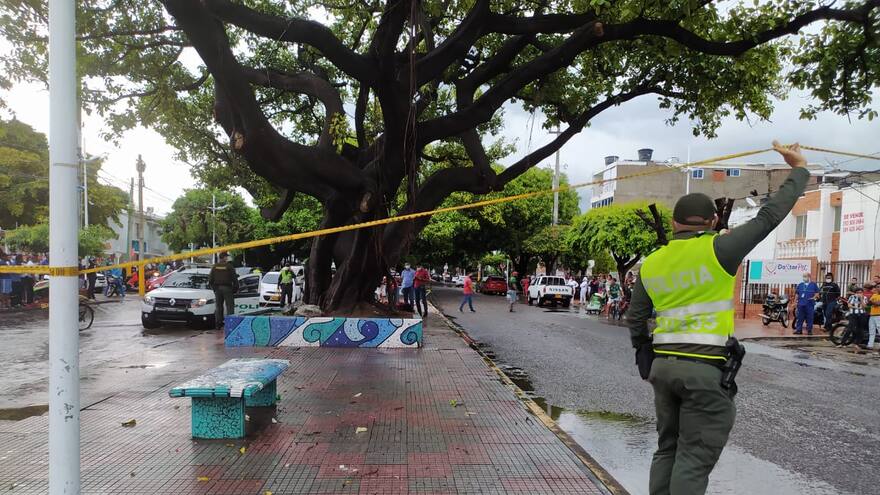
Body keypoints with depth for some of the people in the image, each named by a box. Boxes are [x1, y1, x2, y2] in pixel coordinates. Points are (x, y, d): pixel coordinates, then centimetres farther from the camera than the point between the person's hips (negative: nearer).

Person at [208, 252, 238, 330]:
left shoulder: (214, 266, 7)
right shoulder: (229, 266, -7)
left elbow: (210, 278, 10)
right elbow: (234, 278, -8)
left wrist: (213, 287, 17)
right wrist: (235, 288, 2)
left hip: (217, 288, 5)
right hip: (227, 288, -5)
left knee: (218, 306, 11)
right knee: (230, 306, -1)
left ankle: (218, 324, 12)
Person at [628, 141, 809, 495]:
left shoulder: (651, 264, 7)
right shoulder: (717, 250, -8)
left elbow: (636, 320, 11)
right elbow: (769, 216, -2)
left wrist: (648, 362, 24)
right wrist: (799, 171, 12)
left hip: (664, 365, 6)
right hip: (706, 368, -5)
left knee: (667, 449, 17)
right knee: (695, 458, 1)